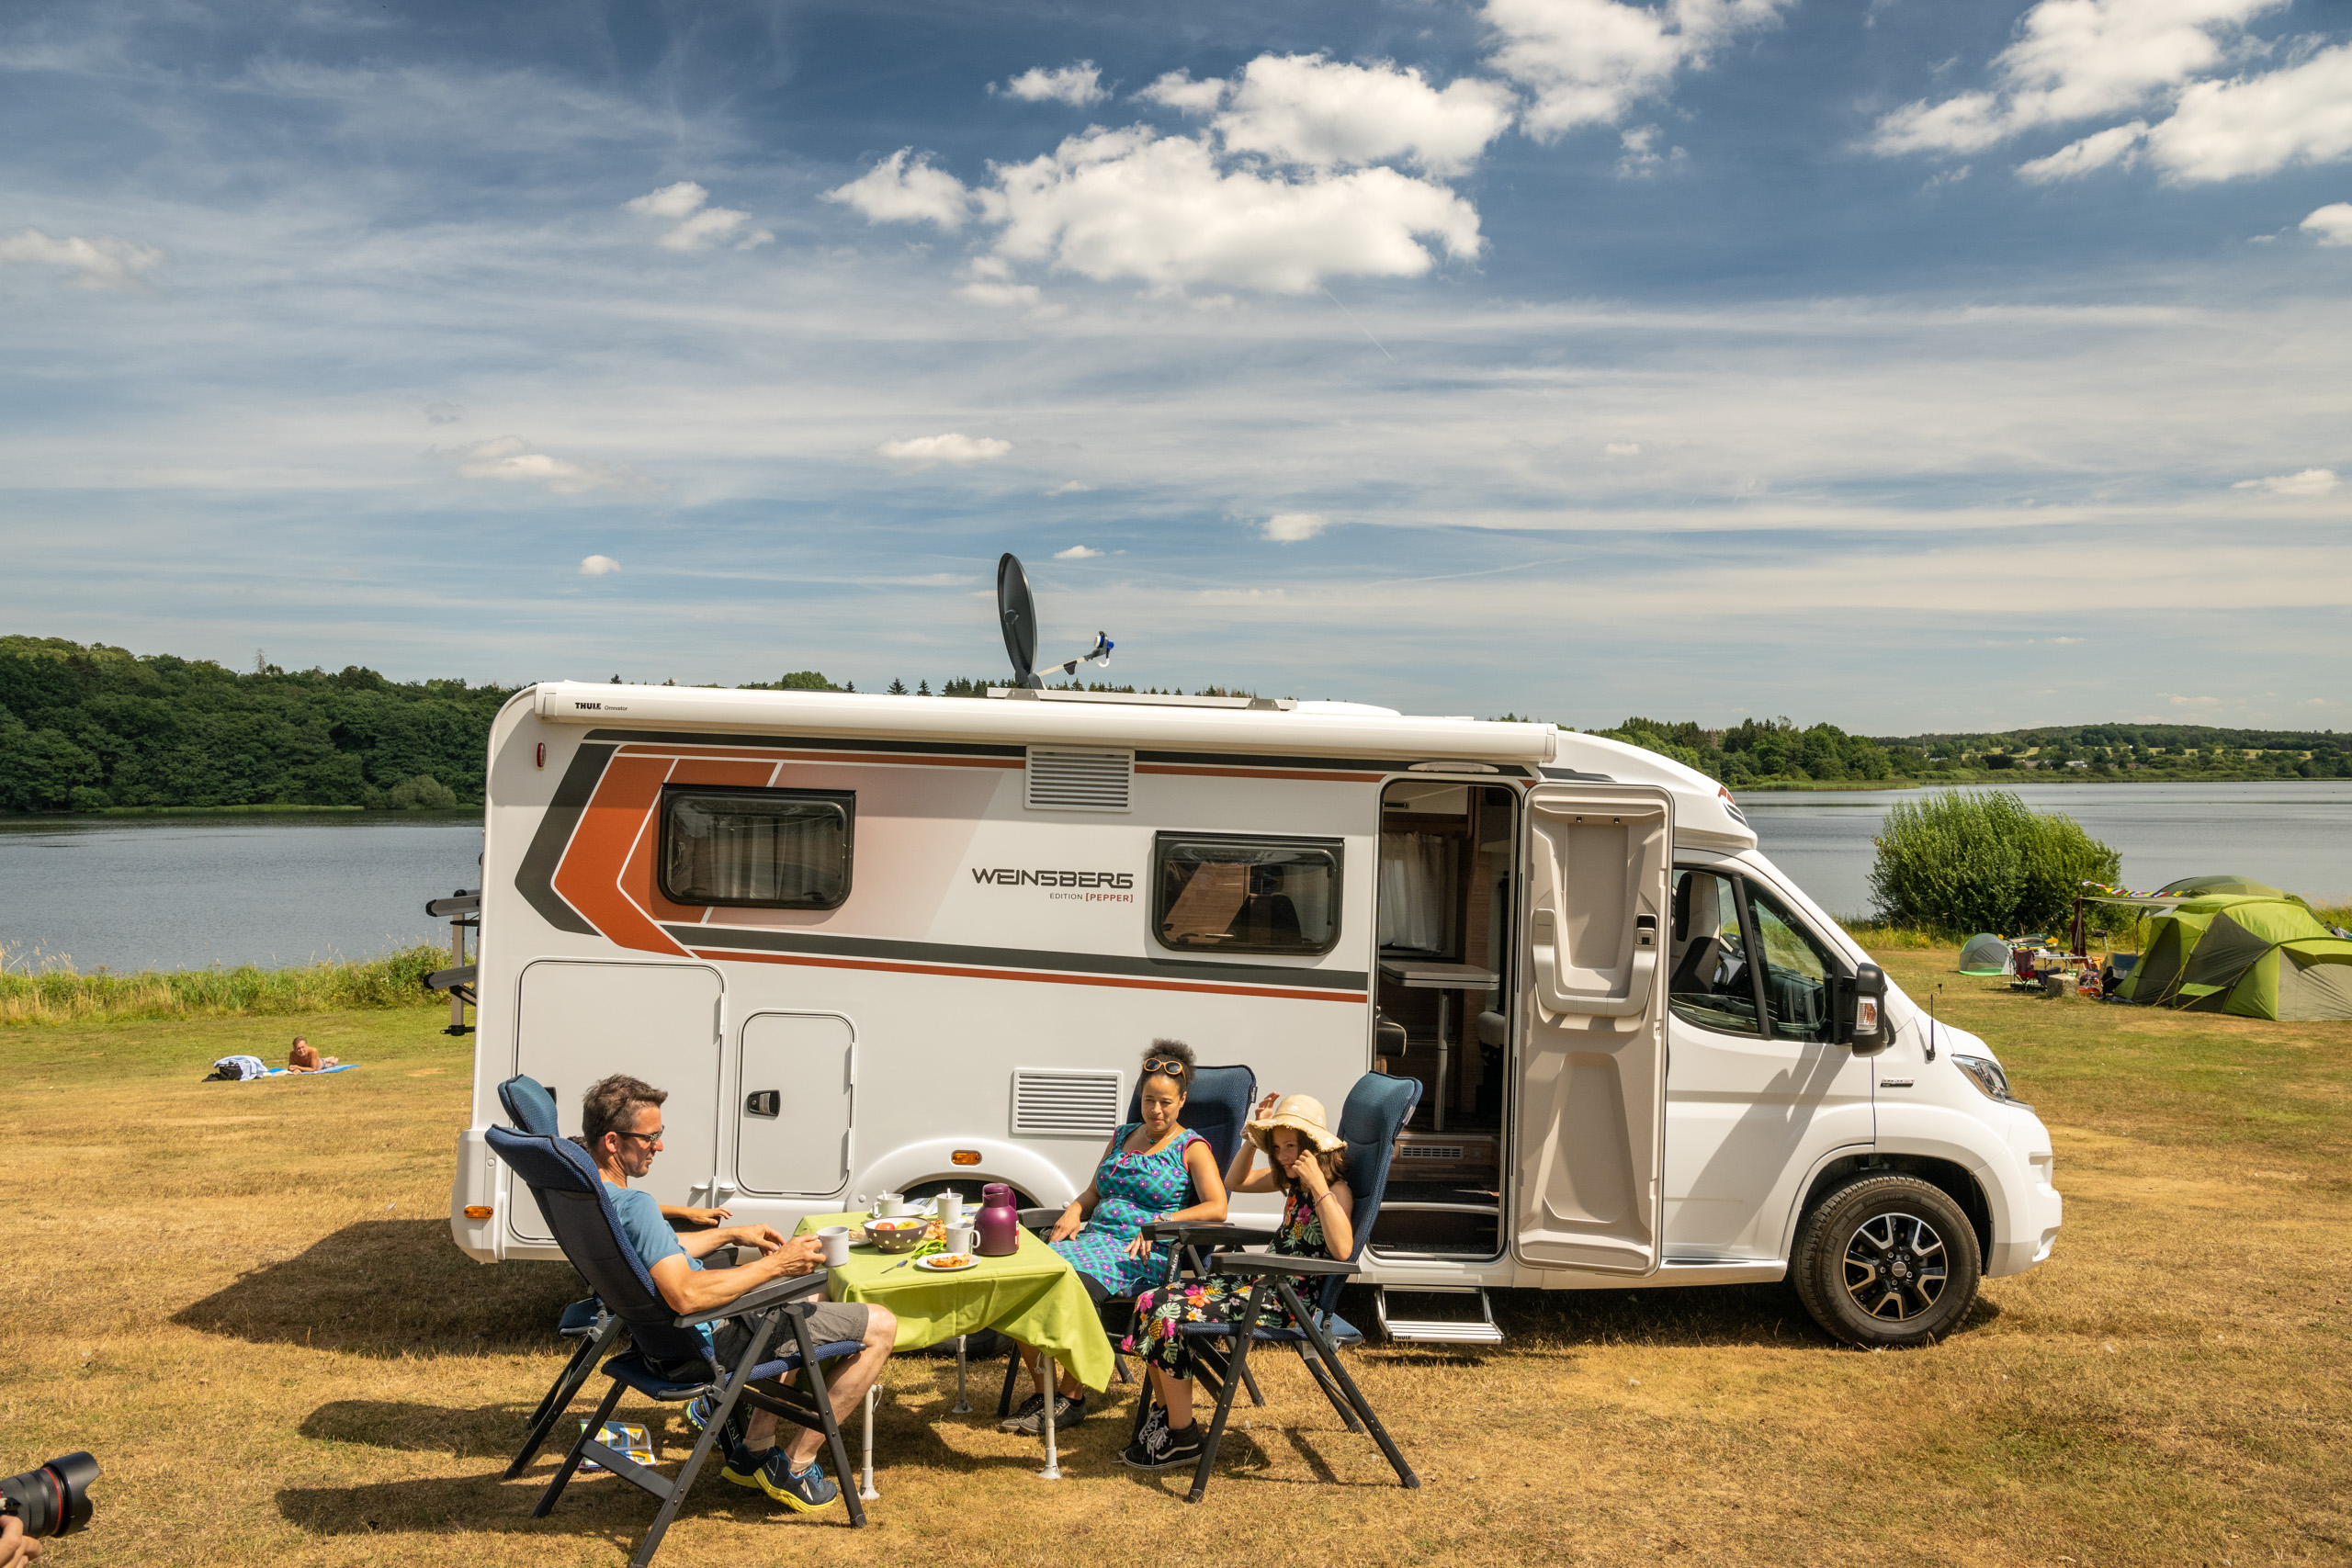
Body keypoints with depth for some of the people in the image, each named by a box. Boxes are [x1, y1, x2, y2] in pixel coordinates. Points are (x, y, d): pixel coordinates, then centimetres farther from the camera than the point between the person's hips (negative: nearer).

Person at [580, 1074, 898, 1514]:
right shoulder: (634, 1206, -30)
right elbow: (686, 1295, -37)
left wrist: (732, 1235, 15)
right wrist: (776, 1265, -28)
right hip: (705, 1342, -10)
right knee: (880, 1327, -5)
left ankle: (754, 1449, 28)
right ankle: (794, 1466, 4)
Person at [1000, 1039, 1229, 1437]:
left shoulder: (1191, 1148, 4)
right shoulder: (1123, 1136, 23)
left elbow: (1217, 1208, -8)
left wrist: (1162, 1221, -17)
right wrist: (1074, 1210, 4)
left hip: (1144, 1254, -6)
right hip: (1095, 1237, 6)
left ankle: (1071, 1397, -15)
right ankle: (1043, 1391, -7)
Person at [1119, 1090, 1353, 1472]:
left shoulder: (1337, 1191, -12)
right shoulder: (1294, 1182, 14)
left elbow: (1342, 1249, -31)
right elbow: (1236, 1182, 29)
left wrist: (1319, 1186, -29)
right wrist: (1254, 1135, 14)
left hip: (1289, 1301, -9)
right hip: (1261, 1282, 9)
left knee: (1172, 1318, -22)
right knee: (1151, 1303, -1)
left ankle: (1182, 1440, -9)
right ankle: (1164, 1413, 9)